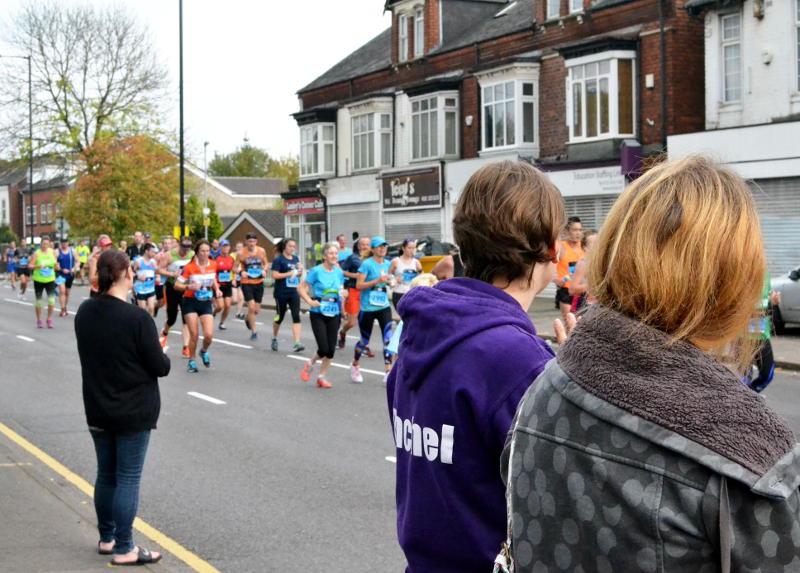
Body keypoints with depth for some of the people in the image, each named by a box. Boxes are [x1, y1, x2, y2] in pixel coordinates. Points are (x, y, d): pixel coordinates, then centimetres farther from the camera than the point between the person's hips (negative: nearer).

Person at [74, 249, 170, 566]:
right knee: (128, 479, 1)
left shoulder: (84, 313, -1)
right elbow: (160, 367, -16)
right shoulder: (137, 318, -21)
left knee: (106, 474, 18)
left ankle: (107, 538, 29)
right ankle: (124, 549, 7)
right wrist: (164, 356, 5)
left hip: (97, 410, 6)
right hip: (133, 412, -6)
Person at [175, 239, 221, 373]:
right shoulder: (189, 267, -13)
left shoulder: (213, 265, -1)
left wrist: (217, 290, 1)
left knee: (209, 335, -9)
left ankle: (204, 351, 24)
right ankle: (192, 361, 17)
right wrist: (190, 287, -26)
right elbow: (177, 285, -10)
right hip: (191, 302, -3)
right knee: (194, 334, -5)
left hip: (206, 303, 3)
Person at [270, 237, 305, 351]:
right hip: (281, 293, -5)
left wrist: (300, 270, 0)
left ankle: (297, 343, -12)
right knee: (279, 316, 8)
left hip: (294, 292, 5)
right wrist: (289, 273, -19)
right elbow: (275, 275, -16)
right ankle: (274, 338, 32)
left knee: (296, 317, -7)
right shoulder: (278, 259, -8)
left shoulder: (295, 258, 11)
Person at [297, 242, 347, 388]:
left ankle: (322, 377, 18)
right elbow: (301, 288, -4)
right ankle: (310, 364, 20)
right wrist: (310, 301, -15)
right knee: (323, 349, -11)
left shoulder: (339, 272, 6)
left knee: (331, 349, 2)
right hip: (318, 313, -5)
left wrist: (343, 294, -1)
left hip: (334, 313, 5)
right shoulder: (316, 271, -8)